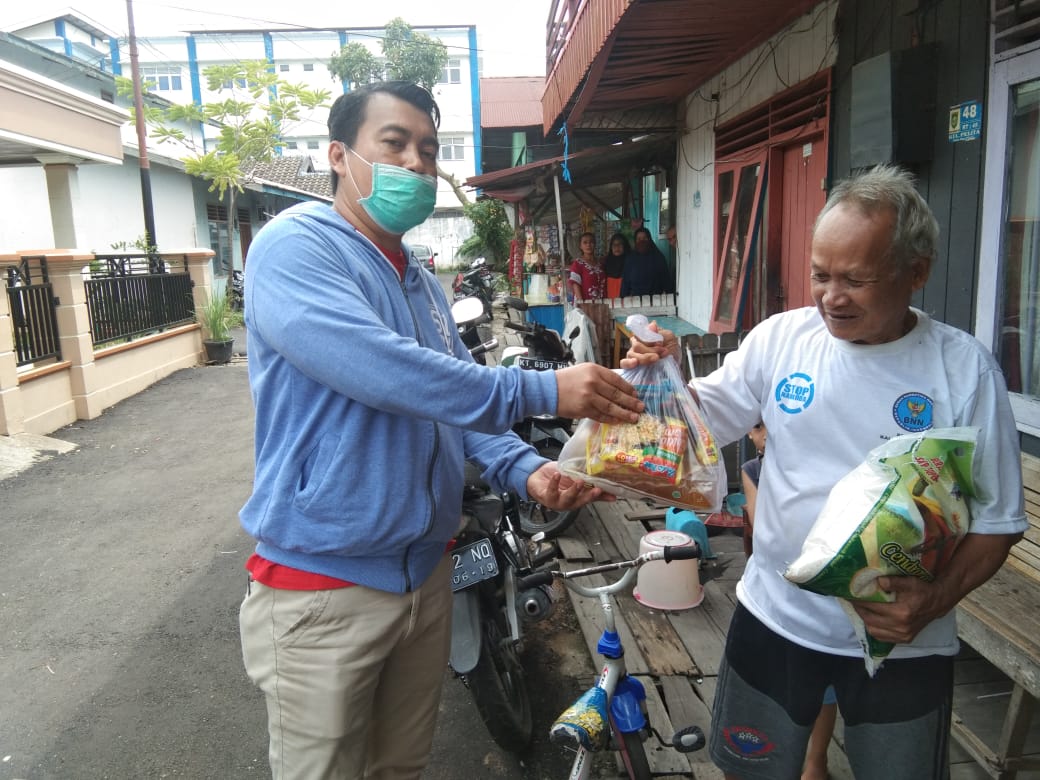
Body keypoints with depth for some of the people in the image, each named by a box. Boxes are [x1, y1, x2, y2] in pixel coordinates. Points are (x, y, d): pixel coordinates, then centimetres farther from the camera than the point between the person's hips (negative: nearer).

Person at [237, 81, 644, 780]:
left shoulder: (424, 283, 13)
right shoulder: (294, 246, -14)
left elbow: (461, 403, 12)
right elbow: (380, 370, -30)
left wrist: (525, 469, -8)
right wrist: (544, 391, -28)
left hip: (427, 569, 7)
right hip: (325, 584, -7)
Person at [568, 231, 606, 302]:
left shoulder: (600, 263, 11)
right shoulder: (577, 264, -5)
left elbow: (604, 283, 14)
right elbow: (575, 284, -11)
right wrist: (581, 302, -18)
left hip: (601, 302, 5)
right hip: (586, 302, -5)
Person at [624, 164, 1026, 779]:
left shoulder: (965, 368, -11)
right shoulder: (779, 338, -7)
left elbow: (998, 519, -6)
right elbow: (706, 421, 3)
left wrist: (937, 601, -20)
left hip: (904, 642, -1)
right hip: (776, 617, 2)